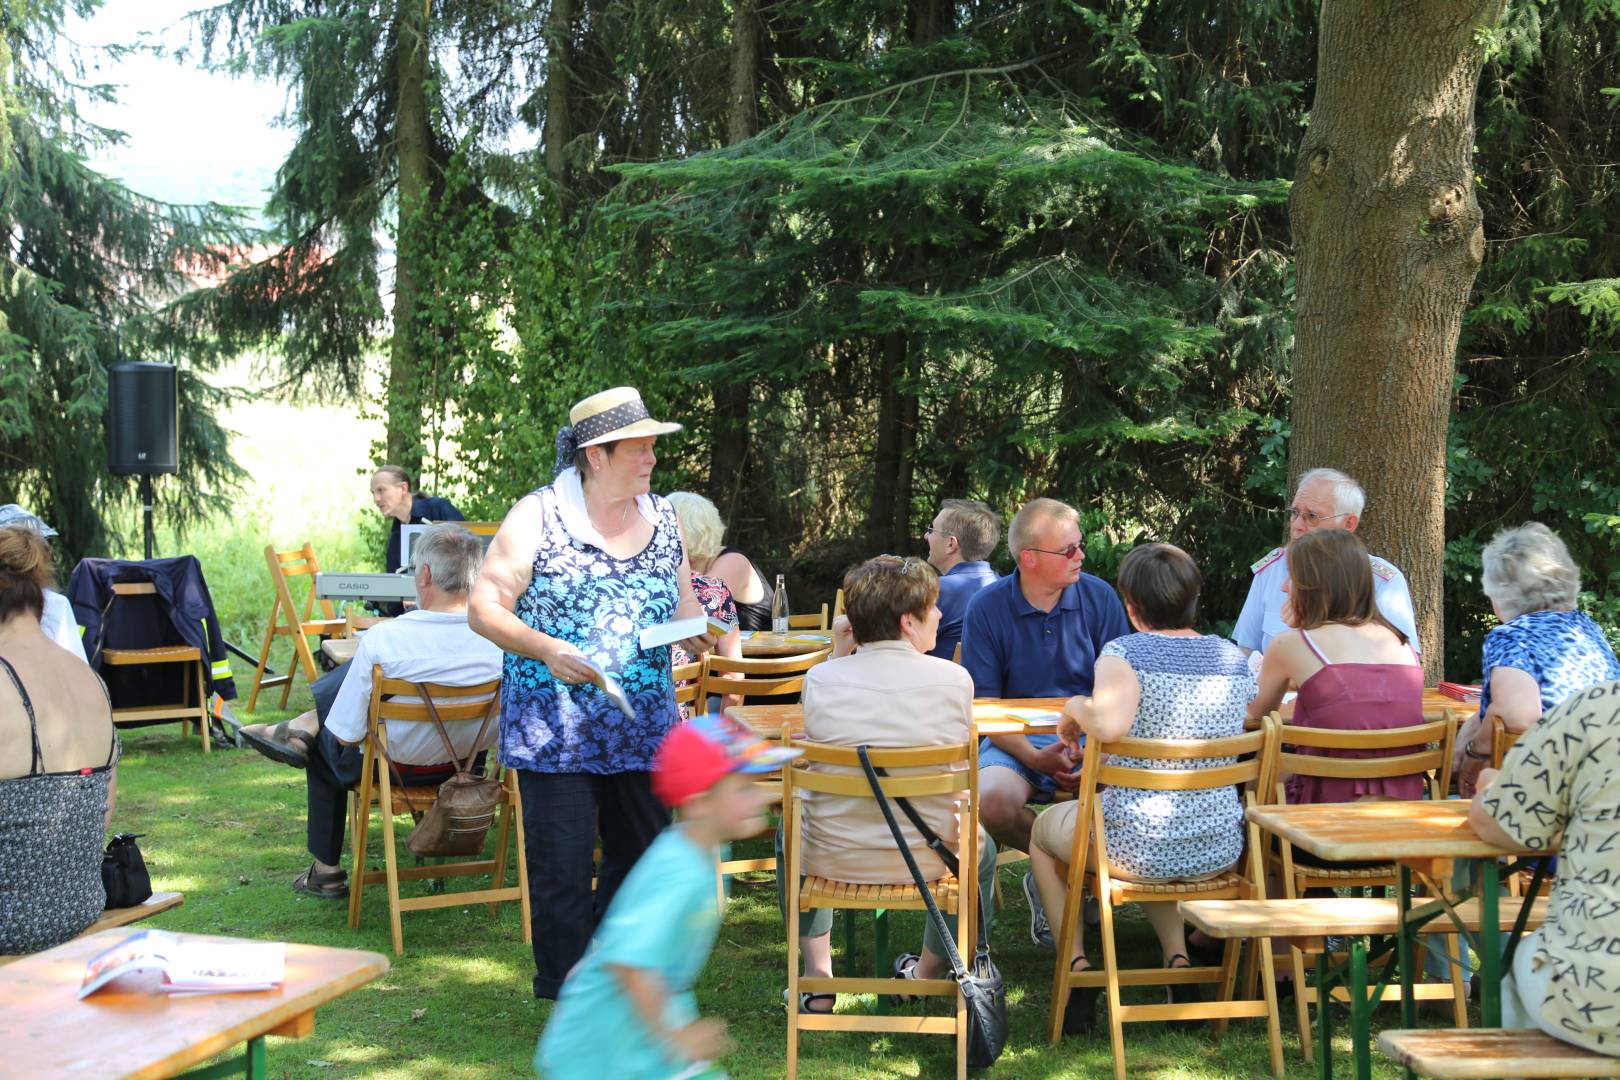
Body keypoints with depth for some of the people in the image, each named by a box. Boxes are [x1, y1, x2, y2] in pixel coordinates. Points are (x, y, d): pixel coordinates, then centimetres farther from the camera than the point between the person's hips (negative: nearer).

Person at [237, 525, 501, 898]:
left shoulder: (384, 638, -28)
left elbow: (346, 737, -20)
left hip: (395, 767, -4)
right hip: (466, 765, 4)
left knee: (326, 746, 31)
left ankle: (326, 871, 42)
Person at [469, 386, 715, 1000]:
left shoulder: (664, 519, 10)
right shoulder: (538, 516, -6)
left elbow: (683, 605, 18)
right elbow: (484, 607, -7)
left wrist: (694, 633, -6)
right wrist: (545, 649, -23)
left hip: (643, 728, 5)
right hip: (554, 730, -5)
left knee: (643, 858, 12)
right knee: (561, 869, -2)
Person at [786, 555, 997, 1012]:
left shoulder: (821, 678, -12)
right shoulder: (954, 679, -13)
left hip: (833, 858, 1)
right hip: (929, 858, 0)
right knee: (981, 848, 35)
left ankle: (817, 980, 36)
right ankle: (929, 972, 49)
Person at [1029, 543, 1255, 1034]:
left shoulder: (1124, 652, -15)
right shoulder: (1234, 658, 2)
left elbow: (1109, 723, -34)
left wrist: (1076, 708, -11)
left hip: (1135, 850, -5)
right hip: (1219, 851, 5)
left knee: (1043, 827, 28)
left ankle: (1078, 968, 18)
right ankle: (1178, 961, 23)